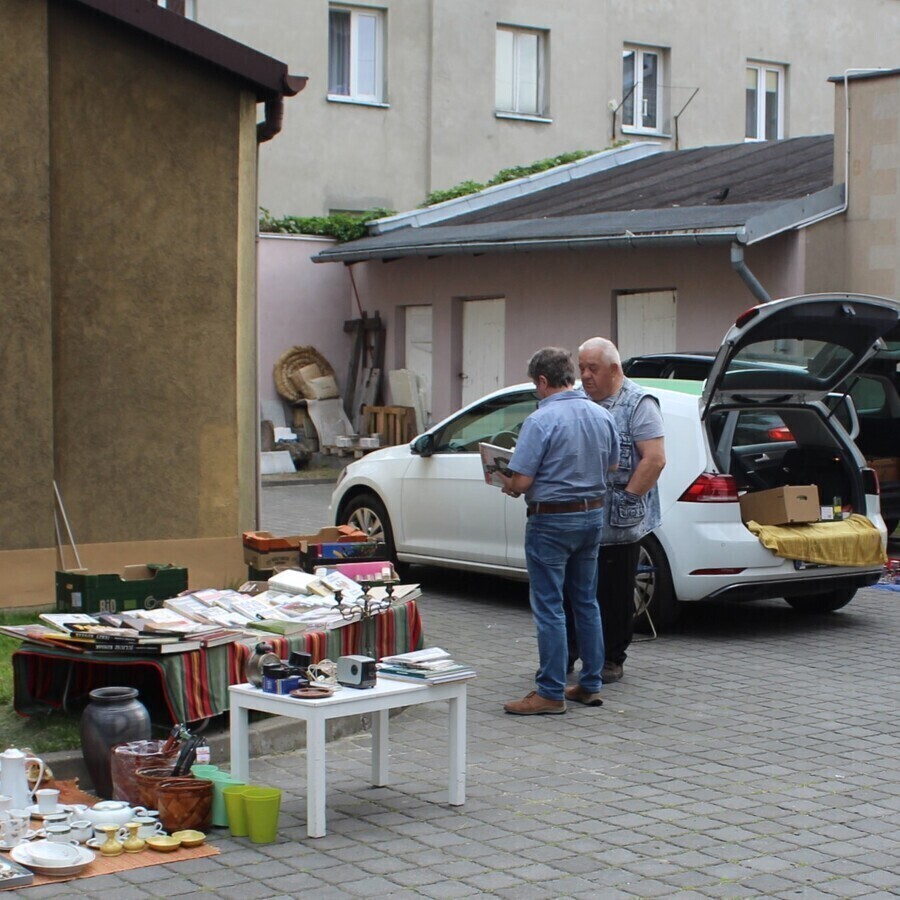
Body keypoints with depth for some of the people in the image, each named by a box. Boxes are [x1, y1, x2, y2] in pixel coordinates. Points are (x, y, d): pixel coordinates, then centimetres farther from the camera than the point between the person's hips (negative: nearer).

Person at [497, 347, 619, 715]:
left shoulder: (541, 421, -19)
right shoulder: (602, 416, 4)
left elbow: (522, 481, -19)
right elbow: (612, 466, 17)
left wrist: (508, 486, 3)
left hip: (551, 521, -7)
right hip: (592, 515, 7)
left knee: (549, 608, -2)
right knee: (586, 602, 15)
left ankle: (551, 693, 0)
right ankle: (590, 685, 21)